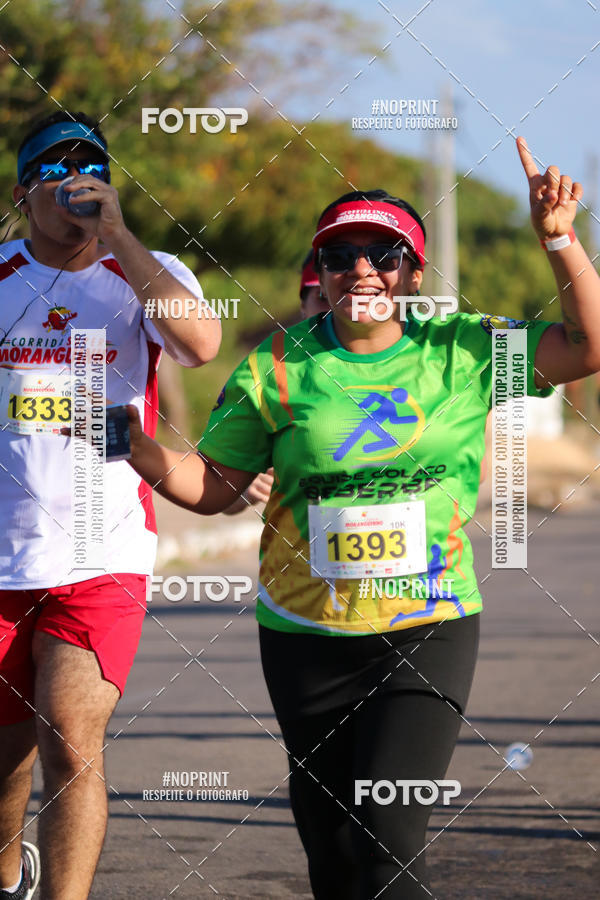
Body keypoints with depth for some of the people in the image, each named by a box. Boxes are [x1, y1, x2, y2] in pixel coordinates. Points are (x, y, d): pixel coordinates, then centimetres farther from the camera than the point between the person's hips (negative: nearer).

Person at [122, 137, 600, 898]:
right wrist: (142, 454, -14)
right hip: (305, 635, 2)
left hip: (429, 629, -2)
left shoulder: (460, 351, 0)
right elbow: (213, 486, 5)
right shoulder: (277, 367, 1)